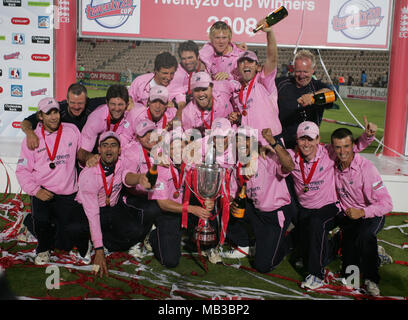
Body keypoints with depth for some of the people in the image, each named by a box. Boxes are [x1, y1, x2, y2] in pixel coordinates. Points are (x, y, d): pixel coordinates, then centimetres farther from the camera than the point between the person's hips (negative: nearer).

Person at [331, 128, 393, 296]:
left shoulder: (366, 168, -23)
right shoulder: (333, 165, -7)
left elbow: (386, 203, -24)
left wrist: (362, 212, -36)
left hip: (372, 215, -5)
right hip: (348, 216, 5)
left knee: (365, 235, -41)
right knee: (348, 272, 0)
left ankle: (371, 278, -20)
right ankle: (375, 255, 32)